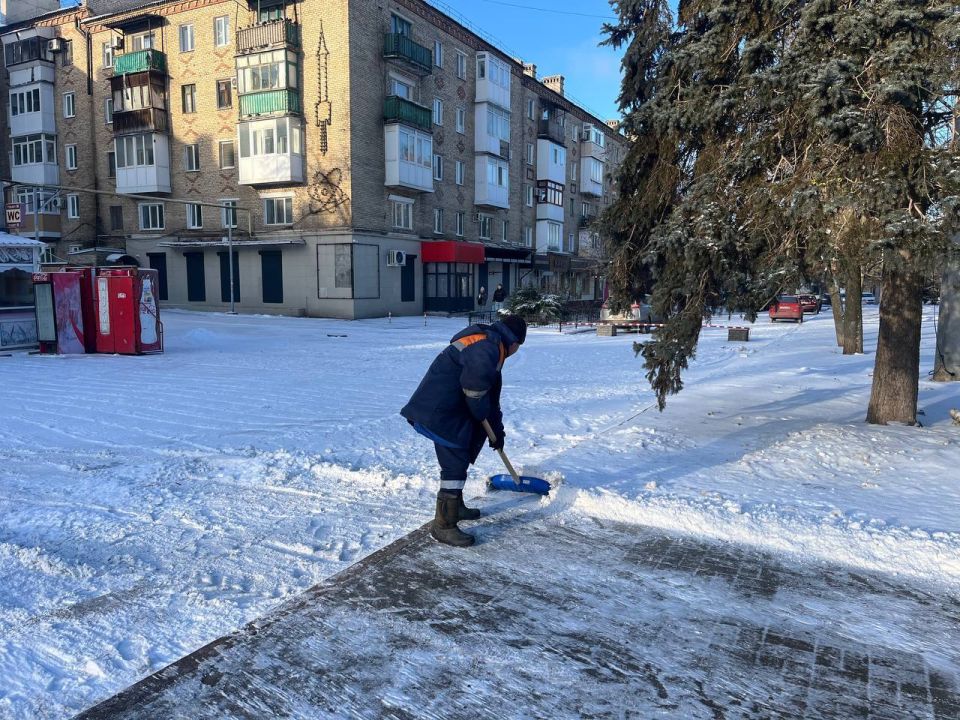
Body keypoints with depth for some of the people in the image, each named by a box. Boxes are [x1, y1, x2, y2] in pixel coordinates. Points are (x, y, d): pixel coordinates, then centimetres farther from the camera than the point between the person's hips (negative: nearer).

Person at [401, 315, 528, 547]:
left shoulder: (491, 347, 21)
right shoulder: (487, 345, -14)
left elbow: (491, 394, 28)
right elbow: (476, 380, -34)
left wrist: (496, 430, 30)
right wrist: (481, 413, -16)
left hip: (448, 409, 11)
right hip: (439, 412, -11)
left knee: (460, 458, 22)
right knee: (455, 463, -8)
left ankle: (455, 506, 38)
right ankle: (443, 525, -1)